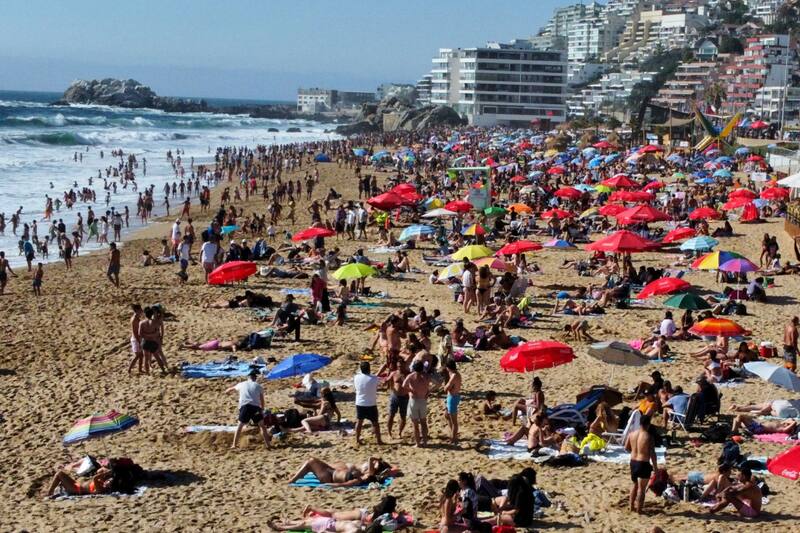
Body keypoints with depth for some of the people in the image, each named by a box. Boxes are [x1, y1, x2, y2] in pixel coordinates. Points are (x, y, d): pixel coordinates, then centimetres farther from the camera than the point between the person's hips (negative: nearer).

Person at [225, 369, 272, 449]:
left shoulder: (242, 384, 22)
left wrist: (227, 390, 65)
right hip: (256, 406, 0)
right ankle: (267, 444, 8)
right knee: (262, 425, 12)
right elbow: (262, 400, 20)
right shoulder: (258, 386, 18)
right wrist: (262, 410, 33)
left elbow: (231, 389, 42)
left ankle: (234, 445, 3)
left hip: (244, 406, 1)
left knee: (240, 425, 9)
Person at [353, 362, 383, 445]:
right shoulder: (374, 379, -17)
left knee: (359, 422, 16)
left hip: (360, 404, 3)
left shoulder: (356, 377, -10)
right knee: (375, 423, 11)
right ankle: (378, 440, 17)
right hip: (371, 404, -2)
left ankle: (357, 440, 20)